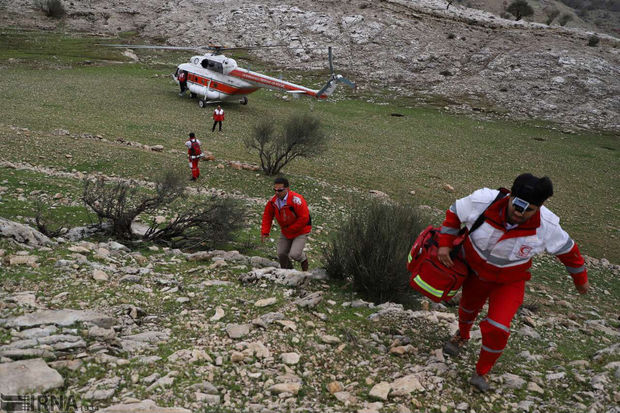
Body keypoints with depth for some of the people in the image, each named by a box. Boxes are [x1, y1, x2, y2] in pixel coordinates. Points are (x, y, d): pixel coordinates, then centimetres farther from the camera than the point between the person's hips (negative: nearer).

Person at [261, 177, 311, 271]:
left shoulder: (296, 200, -29)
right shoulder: (273, 201, -10)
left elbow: (304, 218, -26)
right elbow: (267, 216, 3)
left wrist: (290, 229, -19)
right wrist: (264, 232, -8)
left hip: (300, 231, -6)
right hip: (285, 232, 6)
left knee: (294, 254, -19)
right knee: (281, 254, 9)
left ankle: (304, 259, 18)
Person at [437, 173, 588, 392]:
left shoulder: (545, 226, -29)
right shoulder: (484, 201, -33)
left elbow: (567, 250, -9)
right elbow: (455, 212, -13)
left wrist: (581, 279, 6)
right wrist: (445, 244, -19)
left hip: (509, 283, -1)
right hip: (475, 271, 2)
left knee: (497, 329, -16)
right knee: (468, 306, 28)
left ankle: (482, 372, 15)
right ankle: (462, 336, 65)